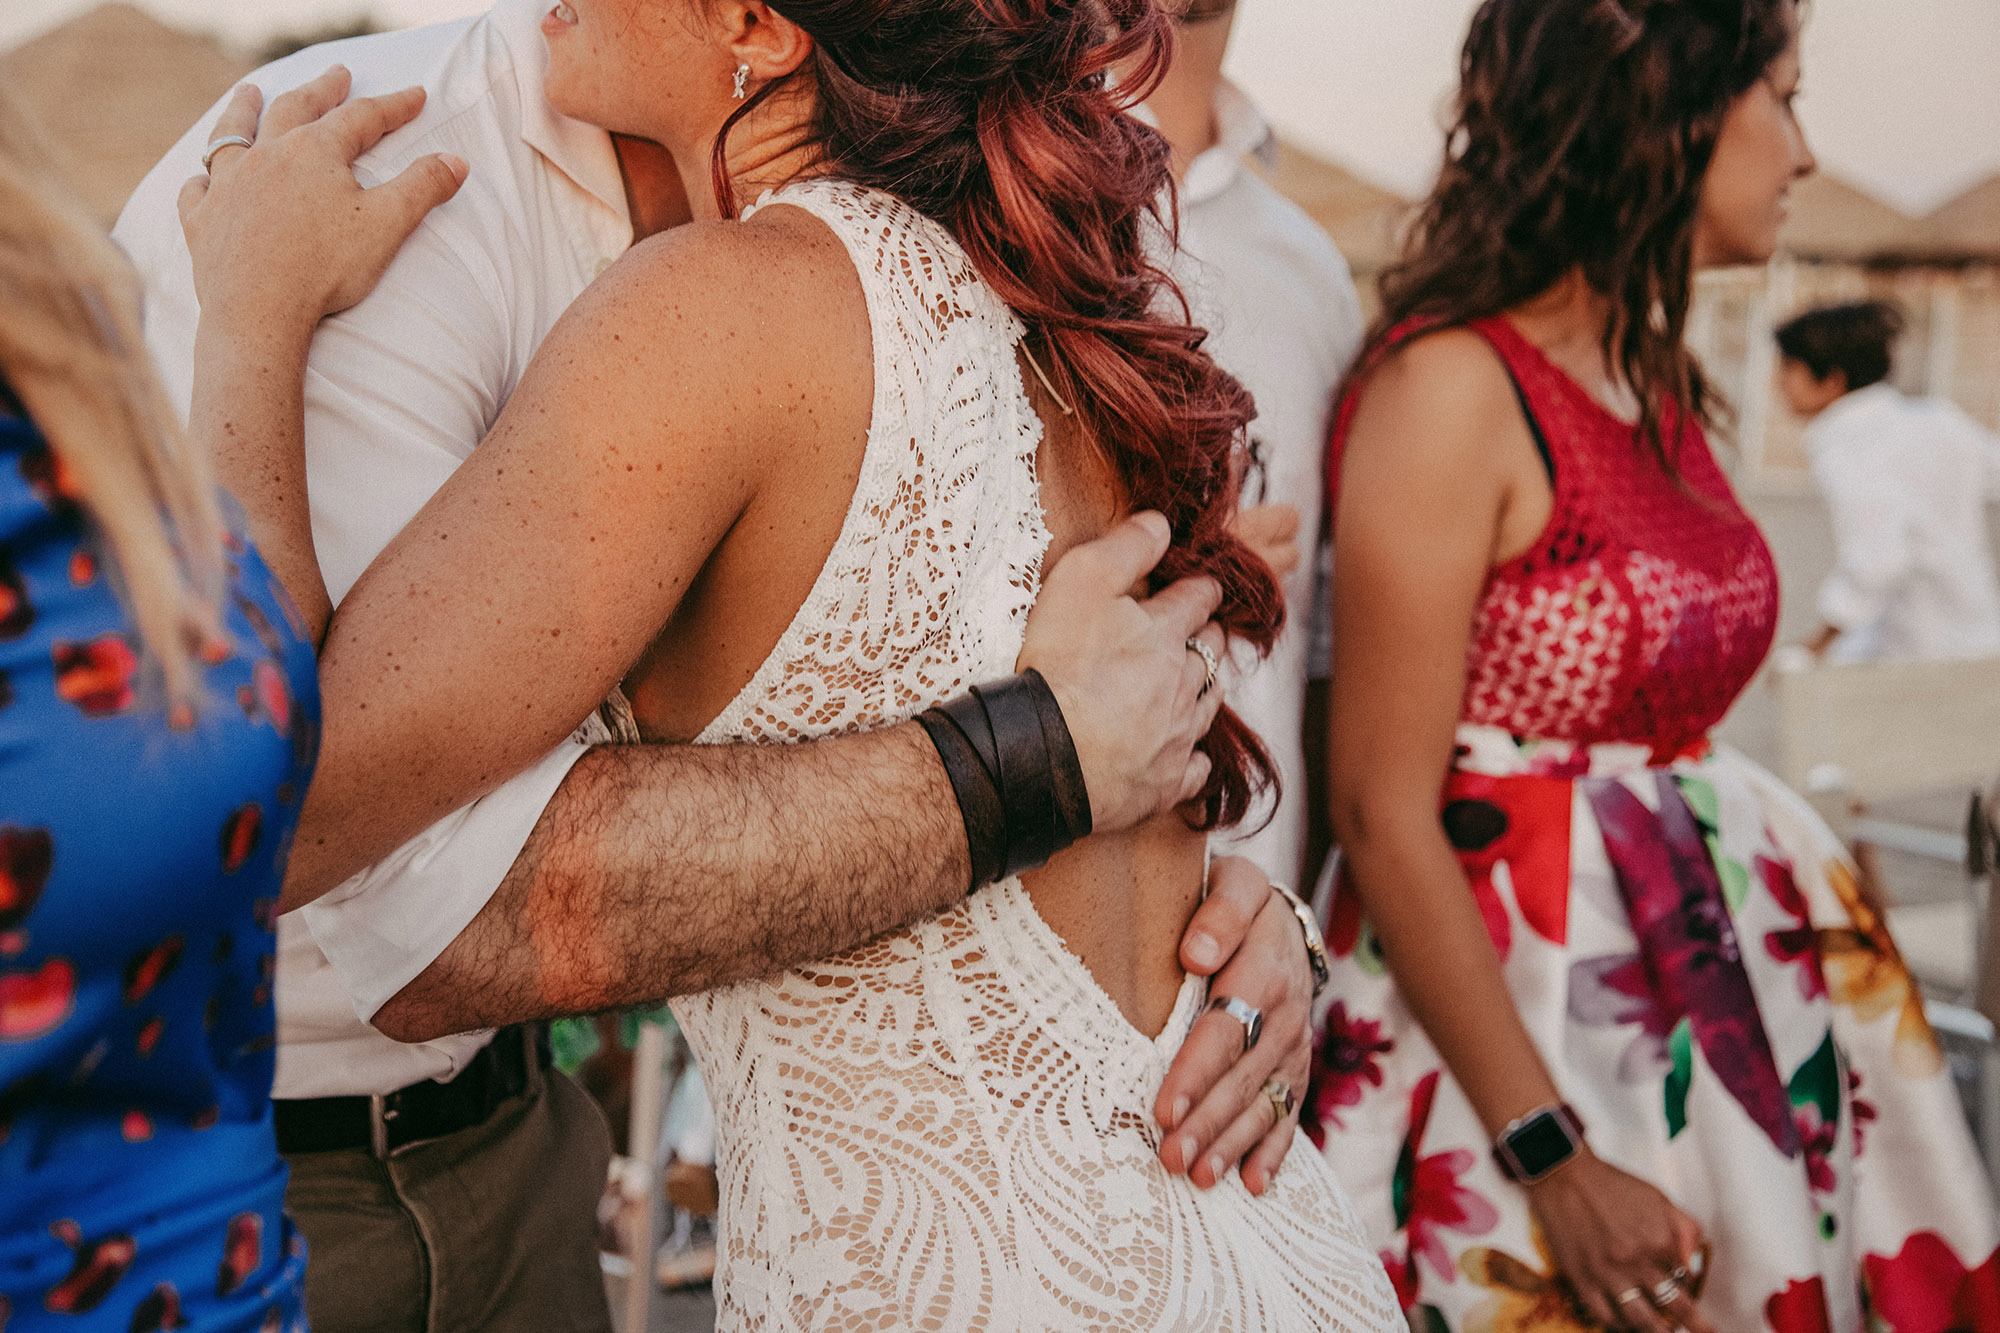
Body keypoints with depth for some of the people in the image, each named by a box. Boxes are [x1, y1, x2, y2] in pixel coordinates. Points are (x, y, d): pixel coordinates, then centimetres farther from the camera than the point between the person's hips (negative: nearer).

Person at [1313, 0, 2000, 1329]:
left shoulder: (1660, 385, 6)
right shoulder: (1453, 384, -18)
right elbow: (1384, 815, -19)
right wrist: (1551, 1159, -18)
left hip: (1705, 965, 8)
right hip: (1514, 999, -8)